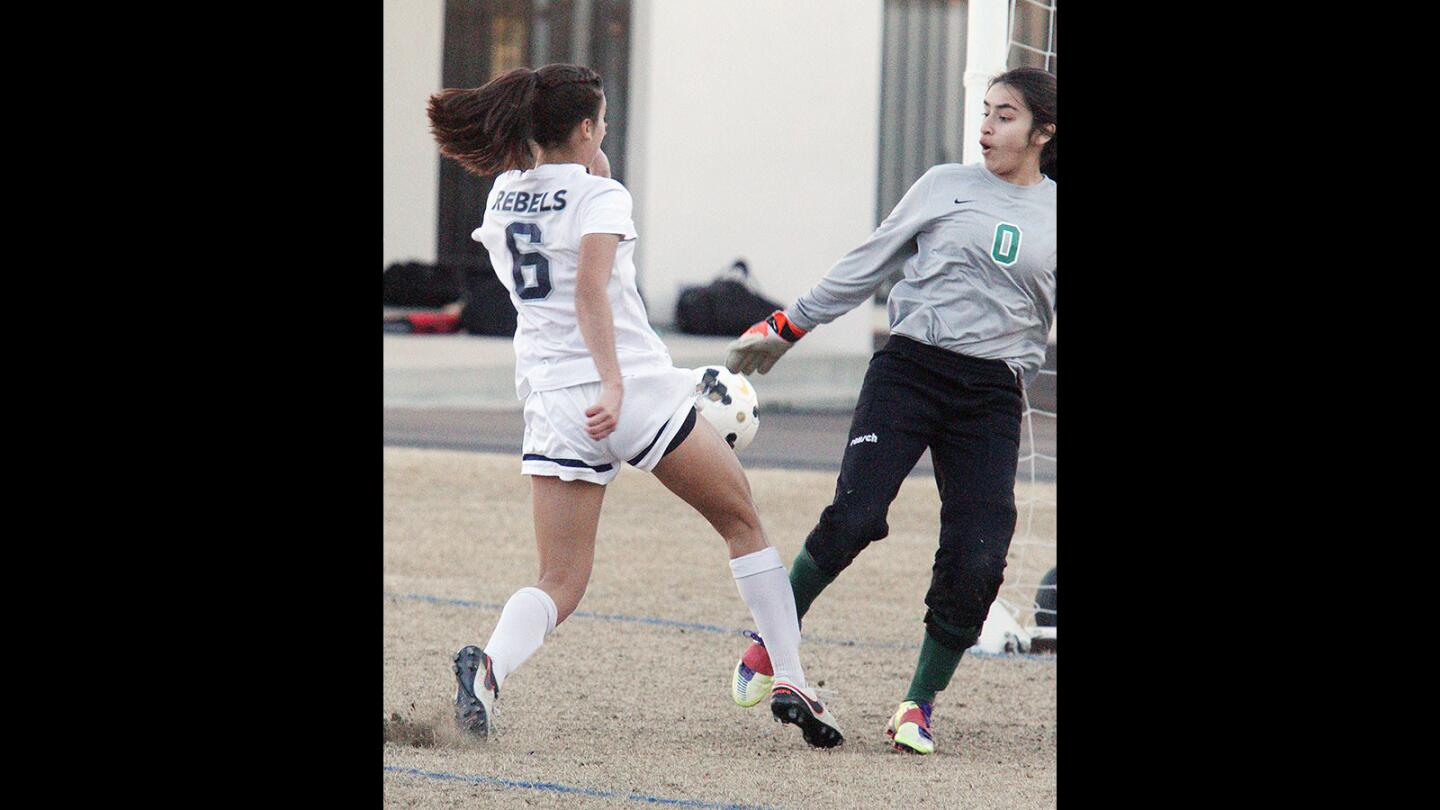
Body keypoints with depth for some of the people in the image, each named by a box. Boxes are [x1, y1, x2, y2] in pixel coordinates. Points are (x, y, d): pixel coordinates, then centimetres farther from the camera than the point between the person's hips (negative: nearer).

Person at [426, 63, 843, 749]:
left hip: (550, 402, 5)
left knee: (561, 581, 3)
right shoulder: (599, 196, -7)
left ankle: (489, 664, -29)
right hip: (635, 385, -5)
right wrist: (612, 385, -32)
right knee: (742, 521, 16)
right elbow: (591, 289, -23)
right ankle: (789, 680, 11)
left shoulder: (502, 197, 11)